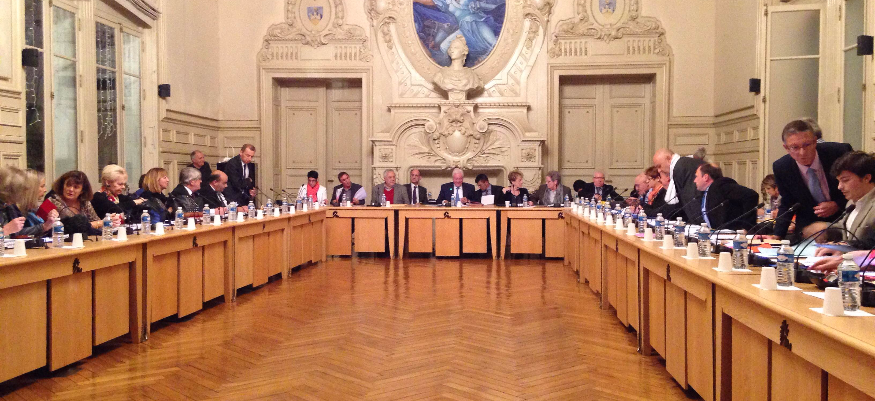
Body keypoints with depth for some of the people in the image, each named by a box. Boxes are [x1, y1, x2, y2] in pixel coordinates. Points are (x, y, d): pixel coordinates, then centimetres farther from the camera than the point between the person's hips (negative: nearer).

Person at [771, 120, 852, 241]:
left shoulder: (839, 152, -15)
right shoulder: (781, 168, -10)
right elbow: (787, 204, 4)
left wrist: (838, 204, -15)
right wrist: (777, 235, -6)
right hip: (808, 223, 1)